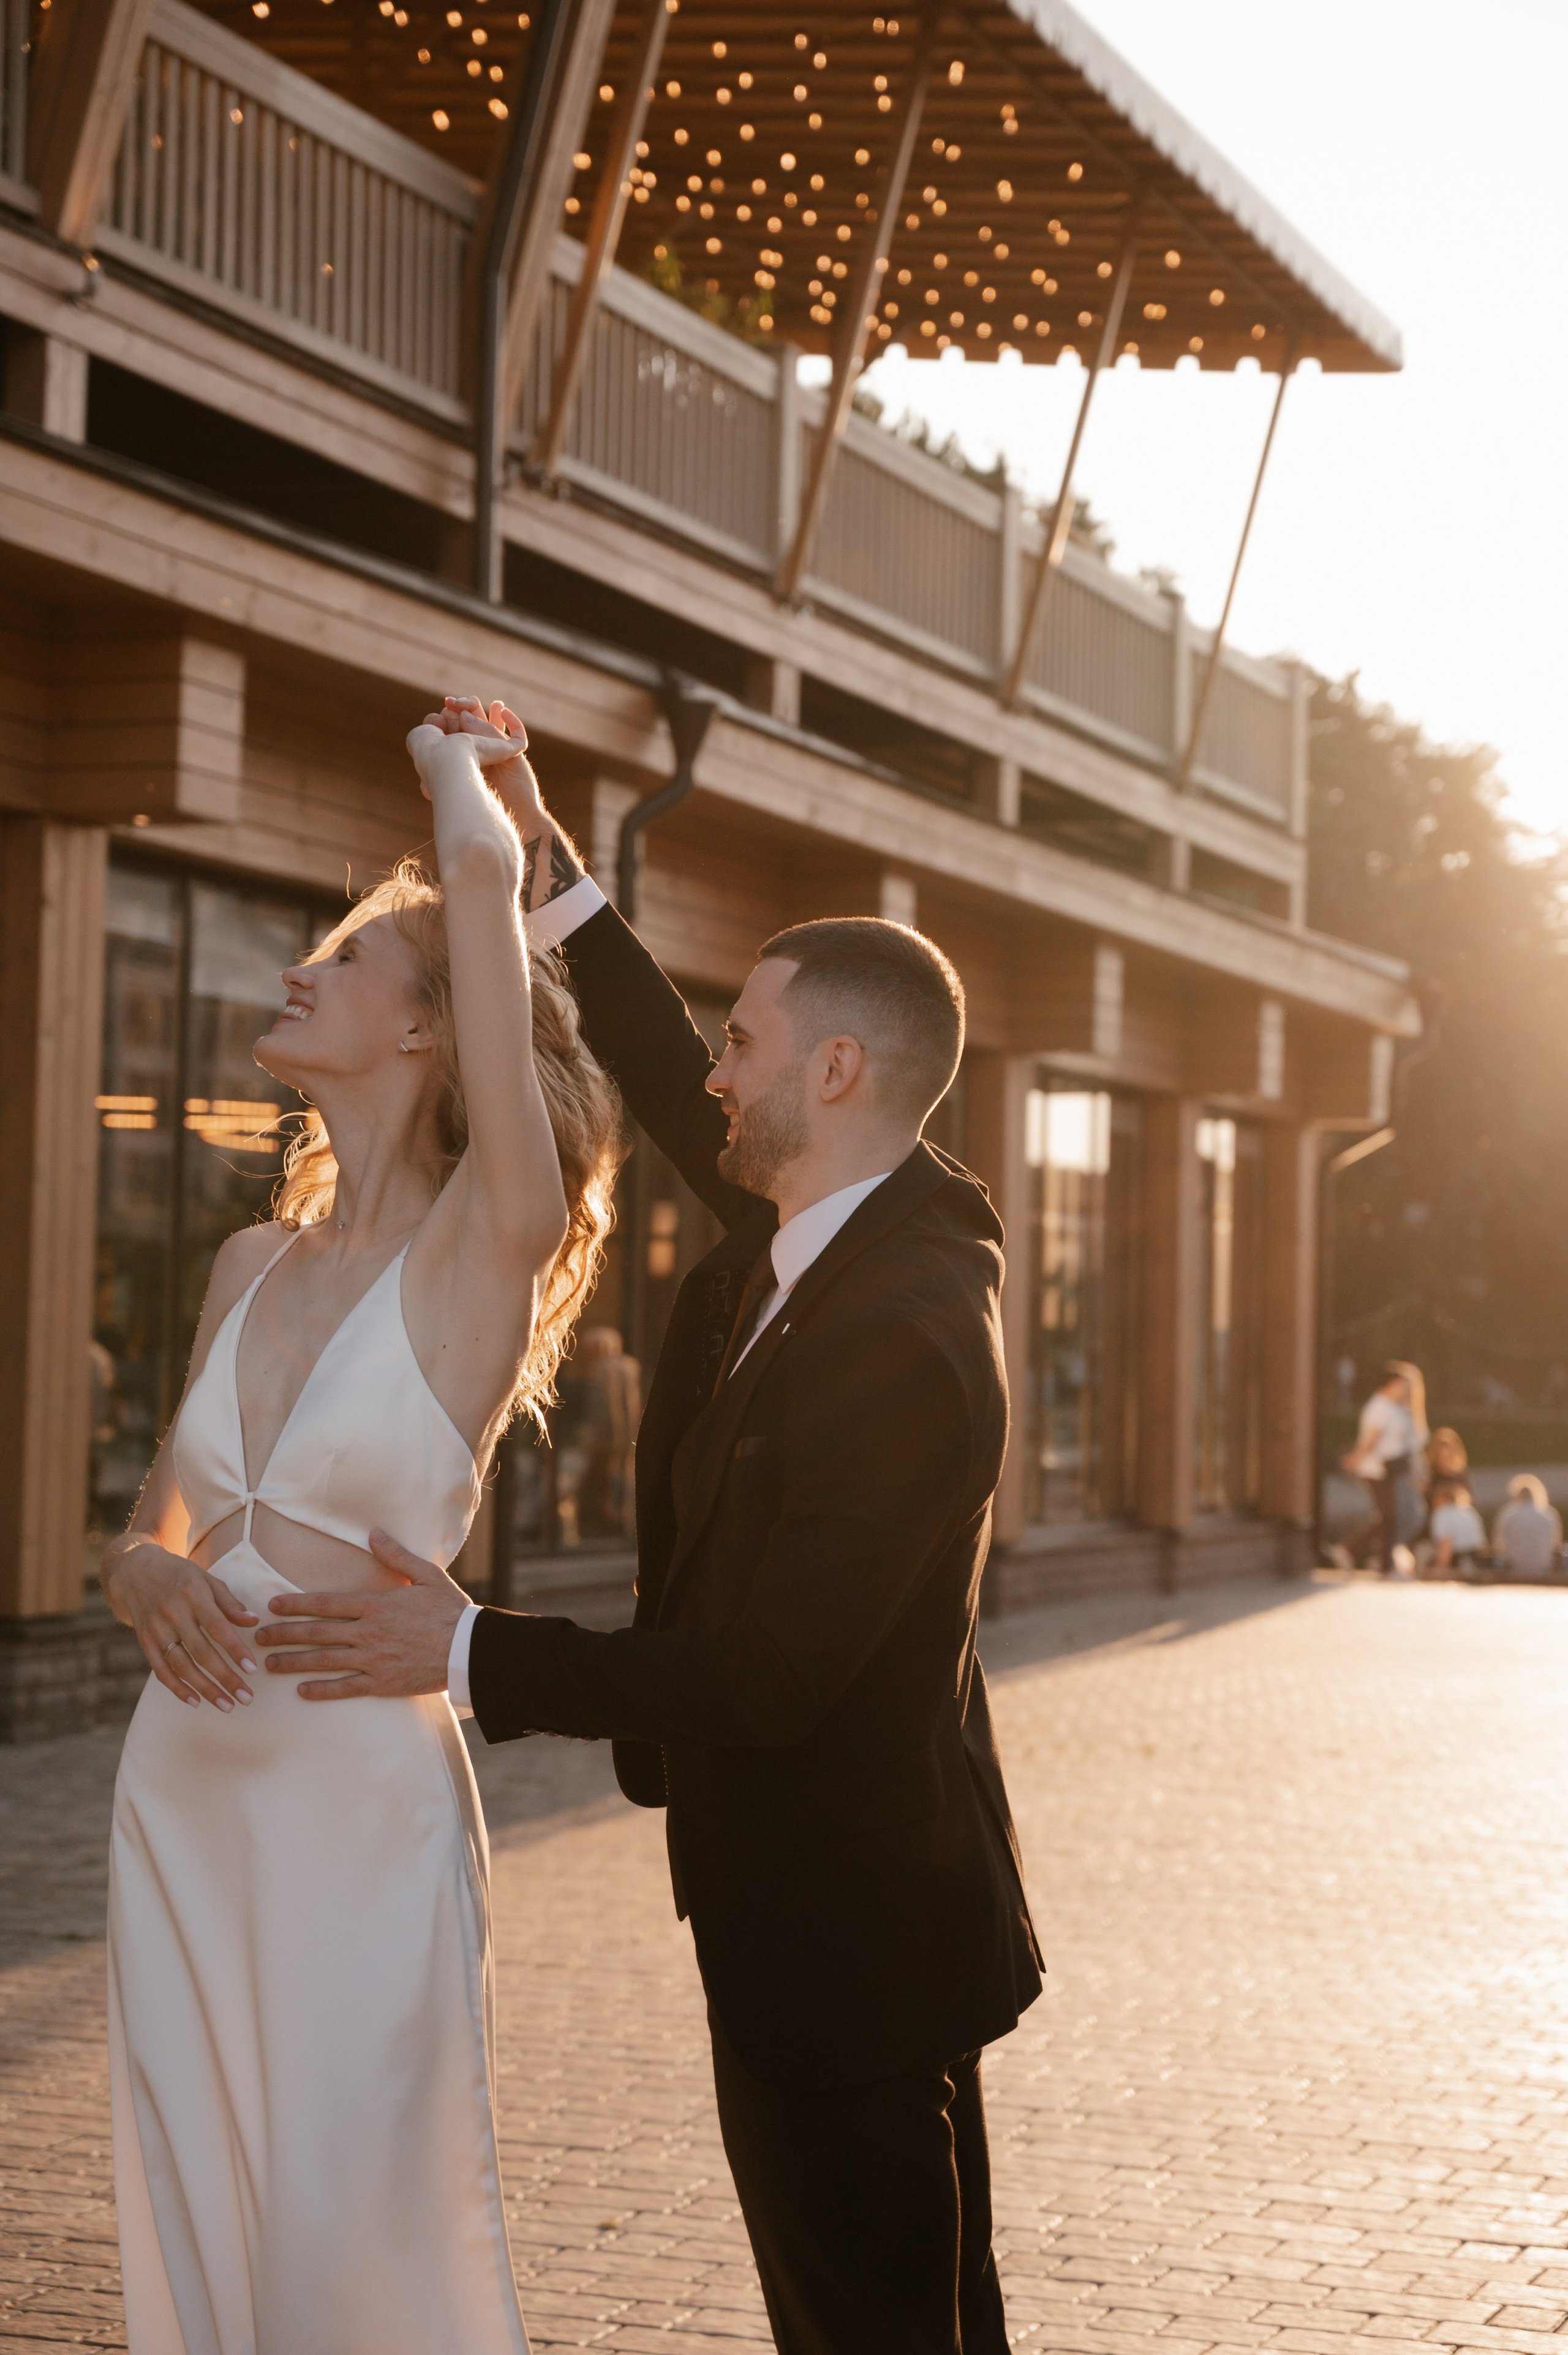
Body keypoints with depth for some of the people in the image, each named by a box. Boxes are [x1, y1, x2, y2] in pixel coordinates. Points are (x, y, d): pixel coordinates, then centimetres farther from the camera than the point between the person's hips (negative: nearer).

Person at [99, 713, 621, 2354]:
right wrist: (156, 1587, -4)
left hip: (362, 1799, -6)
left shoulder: (482, 1248, -9)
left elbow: (488, 877, -17)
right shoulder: (254, 1265, 10)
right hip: (183, 1792, 6)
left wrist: (451, 758, 3)